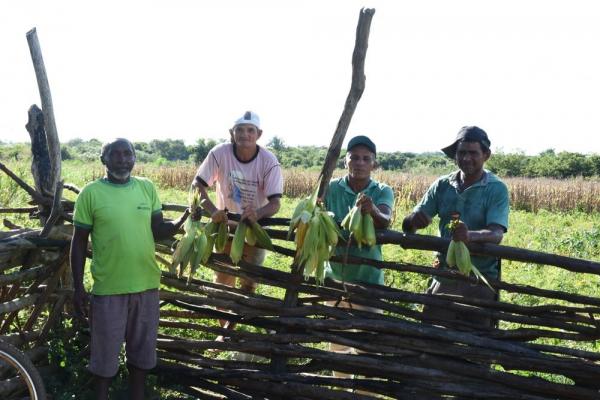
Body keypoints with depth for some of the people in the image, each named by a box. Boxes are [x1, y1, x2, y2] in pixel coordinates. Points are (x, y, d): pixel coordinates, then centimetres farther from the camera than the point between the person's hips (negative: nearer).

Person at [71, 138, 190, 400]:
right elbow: (79, 243, -2)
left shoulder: (147, 187, 2)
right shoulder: (91, 193, -7)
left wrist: (185, 217, -15)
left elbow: (158, 231, 5)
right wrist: (78, 288, -4)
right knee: (105, 352, 11)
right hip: (108, 289, -3)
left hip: (146, 284, 3)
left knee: (141, 350, 17)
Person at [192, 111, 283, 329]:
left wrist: (257, 213, -47)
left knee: (249, 282, 2)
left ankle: (232, 325, 22)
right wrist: (213, 210, -36)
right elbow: (197, 185, -18)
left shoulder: (269, 161, -23)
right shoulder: (220, 153, -20)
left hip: (255, 225, -1)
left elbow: (275, 202, -24)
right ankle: (225, 330, 25)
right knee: (223, 280, 8)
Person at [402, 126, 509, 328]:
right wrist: (413, 220, -24)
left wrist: (470, 235, -40)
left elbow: (496, 234, -19)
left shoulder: (496, 189, -5)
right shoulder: (442, 186, 5)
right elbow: (407, 226, 1)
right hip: (444, 276, 3)